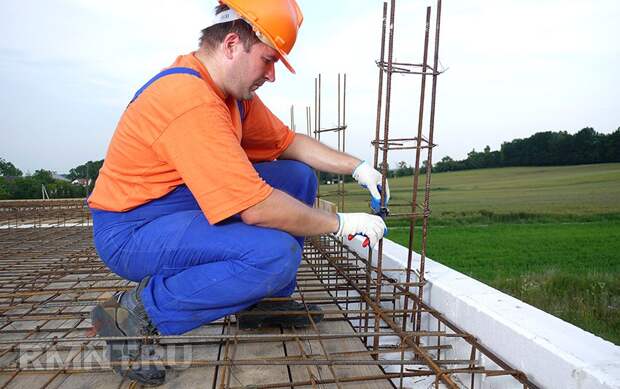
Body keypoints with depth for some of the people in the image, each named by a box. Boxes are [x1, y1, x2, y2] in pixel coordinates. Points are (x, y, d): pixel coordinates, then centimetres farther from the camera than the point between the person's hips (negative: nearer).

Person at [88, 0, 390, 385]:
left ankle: (264, 301, 9)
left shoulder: (235, 90, 2)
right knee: (276, 255, -30)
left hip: (188, 206, 9)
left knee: (298, 177, 3)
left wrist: (357, 167, 1)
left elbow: (288, 142, 10)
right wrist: (340, 223, -17)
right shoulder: (191, 99, -28)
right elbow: (256, 209, -30)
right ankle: (136, 312, -11)